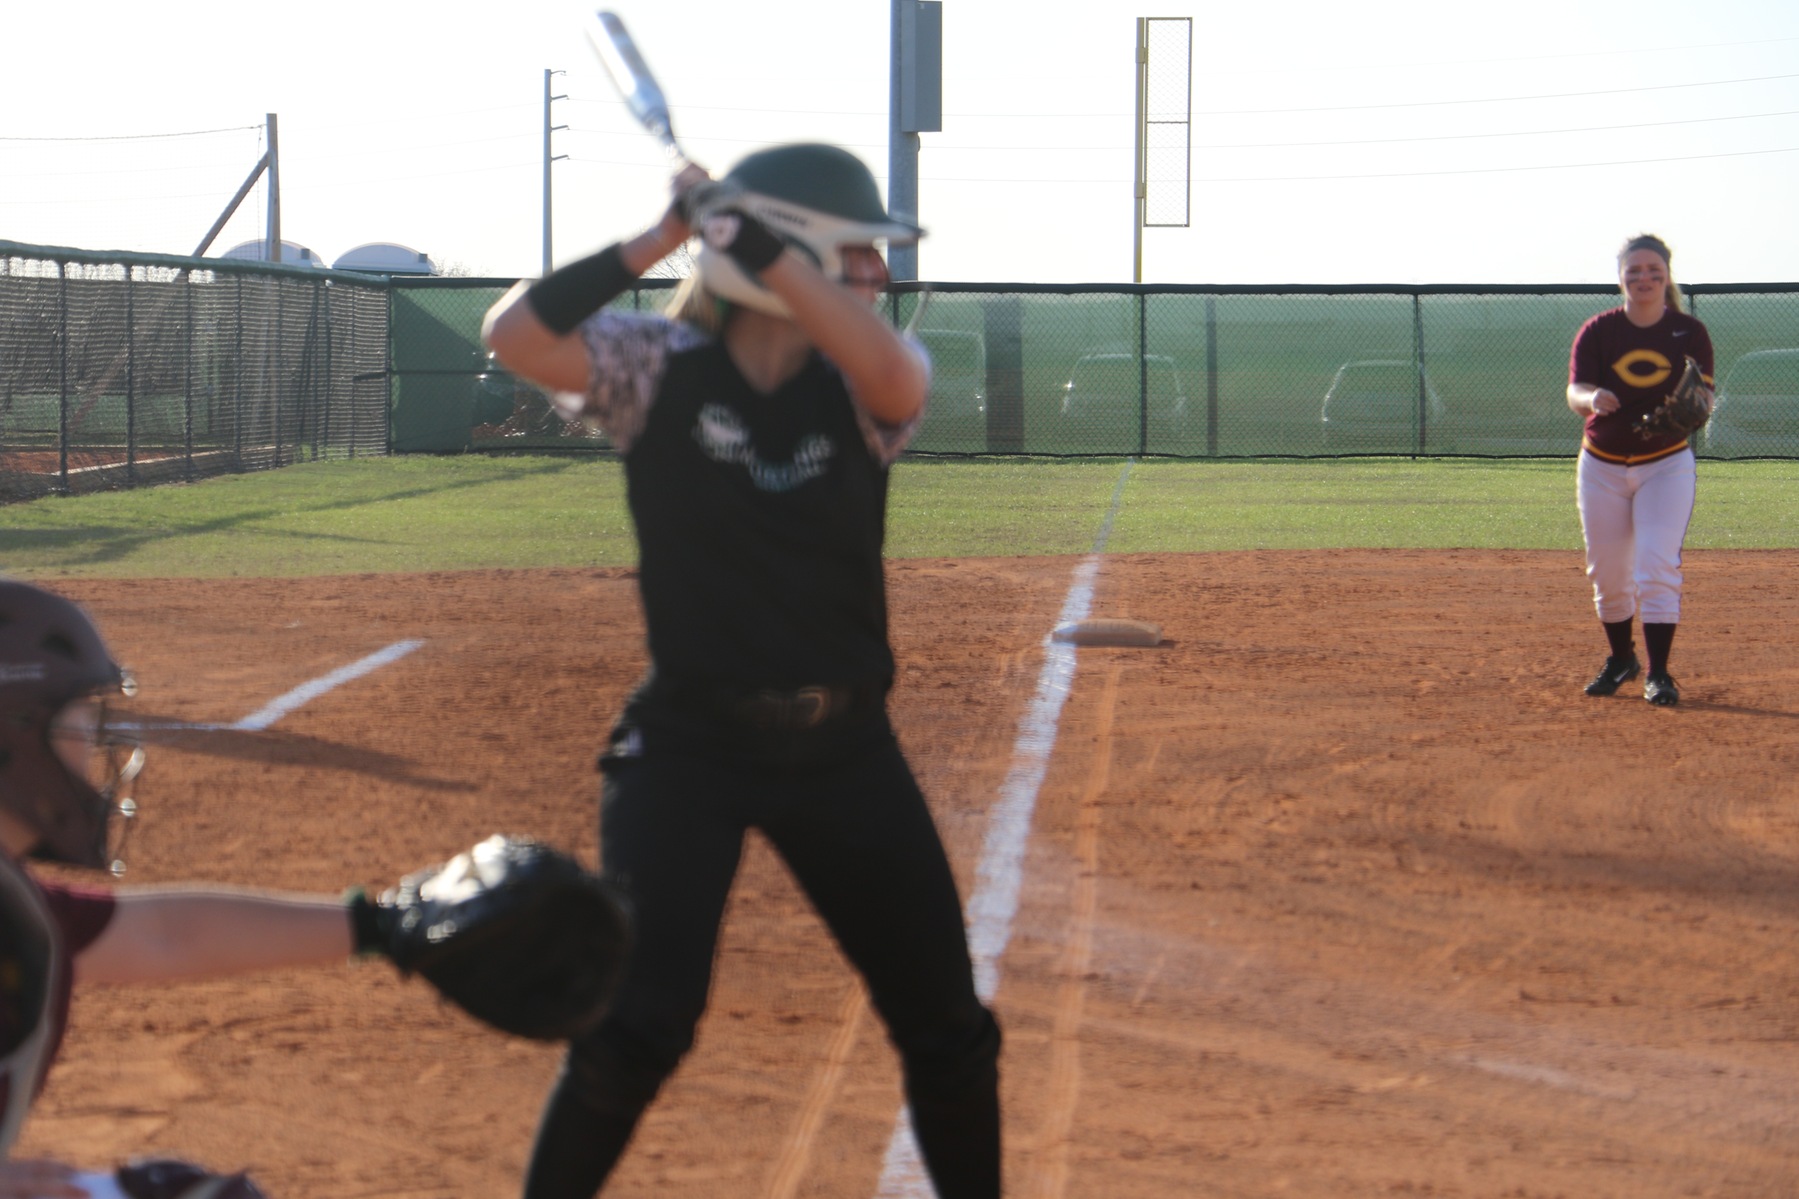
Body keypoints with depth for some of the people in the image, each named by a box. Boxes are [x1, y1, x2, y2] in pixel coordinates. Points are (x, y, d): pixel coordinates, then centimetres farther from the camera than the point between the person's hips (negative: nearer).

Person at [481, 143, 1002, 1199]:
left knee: (947, 1024, 10)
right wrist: (658, 240, -22)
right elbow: (515, 335, -22)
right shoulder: (660, 370, -8)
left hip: (845, 747, 3)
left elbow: (889, 369, -27)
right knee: (639, 1024, -12)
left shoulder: (864, 386, -3)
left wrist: (753, 237, -28)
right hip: (689, 746, -3)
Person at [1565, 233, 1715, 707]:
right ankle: (1620, 659, 31)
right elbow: (1575, 394, -17)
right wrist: (1593, 398, -41)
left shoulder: (1690, 334, -5)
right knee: (1607, 572, 8)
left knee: (1658, 566, -14)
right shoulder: (1598, 332, -6)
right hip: (1603, 467, 1)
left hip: (1667, 465, -1)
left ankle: (1658, 674, -11)